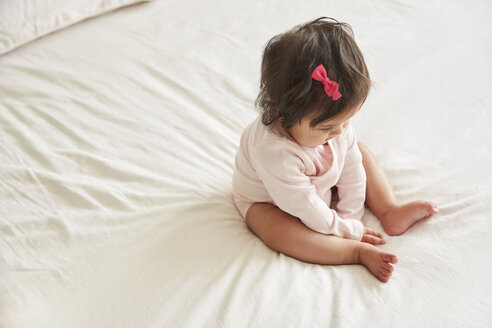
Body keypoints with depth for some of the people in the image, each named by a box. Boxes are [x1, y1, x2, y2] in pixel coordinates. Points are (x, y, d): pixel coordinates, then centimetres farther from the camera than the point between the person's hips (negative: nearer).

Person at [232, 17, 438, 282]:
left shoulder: (335, 121, -22)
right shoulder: (273, 151, -43)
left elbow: (351, 170, -9)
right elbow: (305, 209, -34)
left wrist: (350, 216, -10)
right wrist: (350, 231, -24)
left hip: (322, 189, 7)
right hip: (269, 203, -6)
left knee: (361, 153, -2)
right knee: (277, 230, -37)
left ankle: (390, 211, 1)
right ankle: (358, 253, -32)